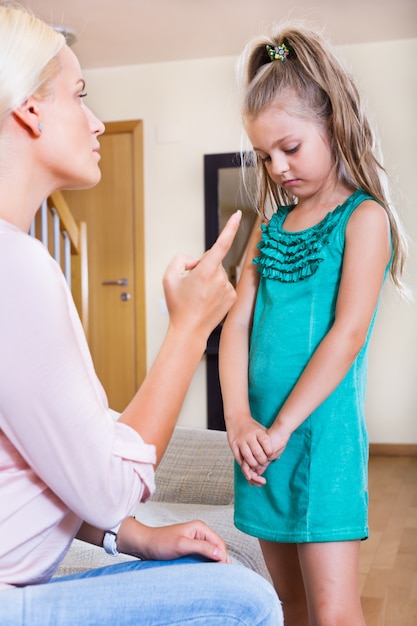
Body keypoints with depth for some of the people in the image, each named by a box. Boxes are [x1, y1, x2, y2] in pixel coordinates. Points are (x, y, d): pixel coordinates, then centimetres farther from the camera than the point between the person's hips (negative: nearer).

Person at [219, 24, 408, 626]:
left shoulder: (364, 217, -4)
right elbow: (238, 323, 5)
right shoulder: (269, 225, 14)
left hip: (324, 428, -6)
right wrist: (239, 419, -9)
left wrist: (282, 427, -15)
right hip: (261, 433, 6)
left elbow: (347, 334, -14)